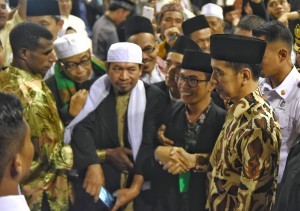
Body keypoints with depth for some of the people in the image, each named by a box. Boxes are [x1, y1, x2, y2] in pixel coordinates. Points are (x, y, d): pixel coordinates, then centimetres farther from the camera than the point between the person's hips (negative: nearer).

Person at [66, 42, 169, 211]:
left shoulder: (155, 98, -2)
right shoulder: (95, 93, 4)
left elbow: (150, 145, -11)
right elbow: (81, 130, -10)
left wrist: (135, 188, -21)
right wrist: (93, 165, -27)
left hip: (141, 189, -1)